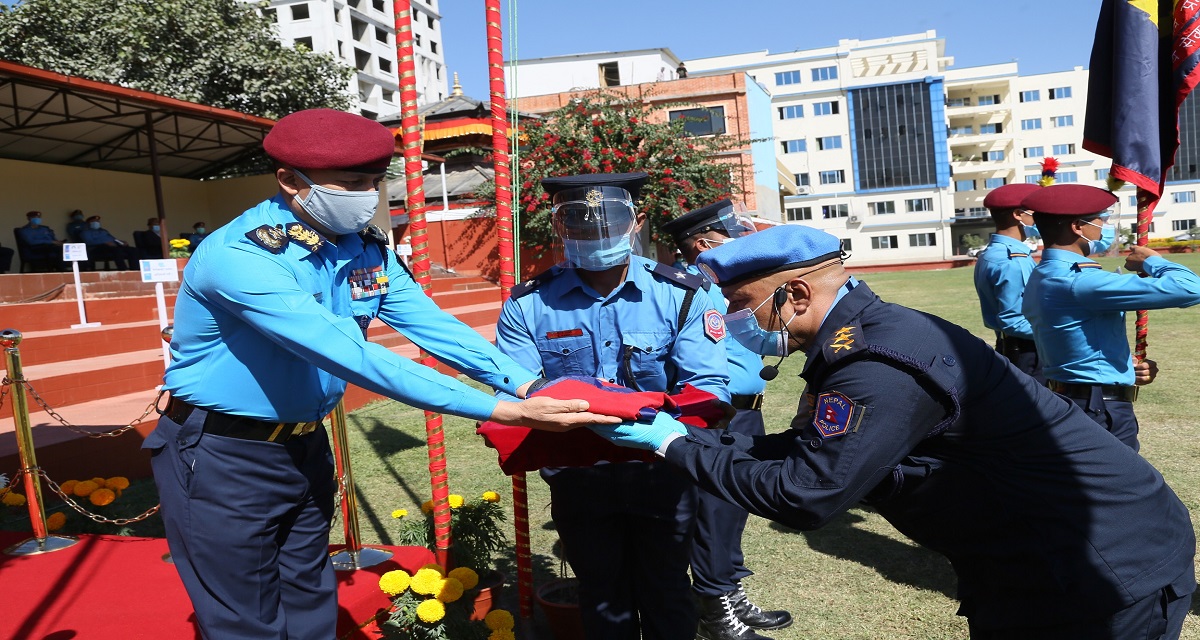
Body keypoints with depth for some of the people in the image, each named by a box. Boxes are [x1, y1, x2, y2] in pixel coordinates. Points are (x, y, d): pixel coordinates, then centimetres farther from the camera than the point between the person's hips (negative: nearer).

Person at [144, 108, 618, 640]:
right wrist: (501, 411, -40)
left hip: (304, 449, 7)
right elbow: (351, 357, -37)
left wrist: (526, 384, -24)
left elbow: (432, 324, -9)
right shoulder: (240, 257, -29)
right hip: (222, 460, -6)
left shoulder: (363, 246, -4)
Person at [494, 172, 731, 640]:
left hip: (662, 474, 0)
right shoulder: (528, 305, -6)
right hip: (578, 477, 1)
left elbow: (707, 385, -17)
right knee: (603, 599, 21)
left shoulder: (680, 295, -9)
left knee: (666, 597, 19)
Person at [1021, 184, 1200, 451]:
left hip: (1066, 402, 9)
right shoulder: (1078, 281, -23)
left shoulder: (1041, 278, 7)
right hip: (1102, 413, -9)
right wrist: (1151, 260, -6)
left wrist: (1127, 369, 9)